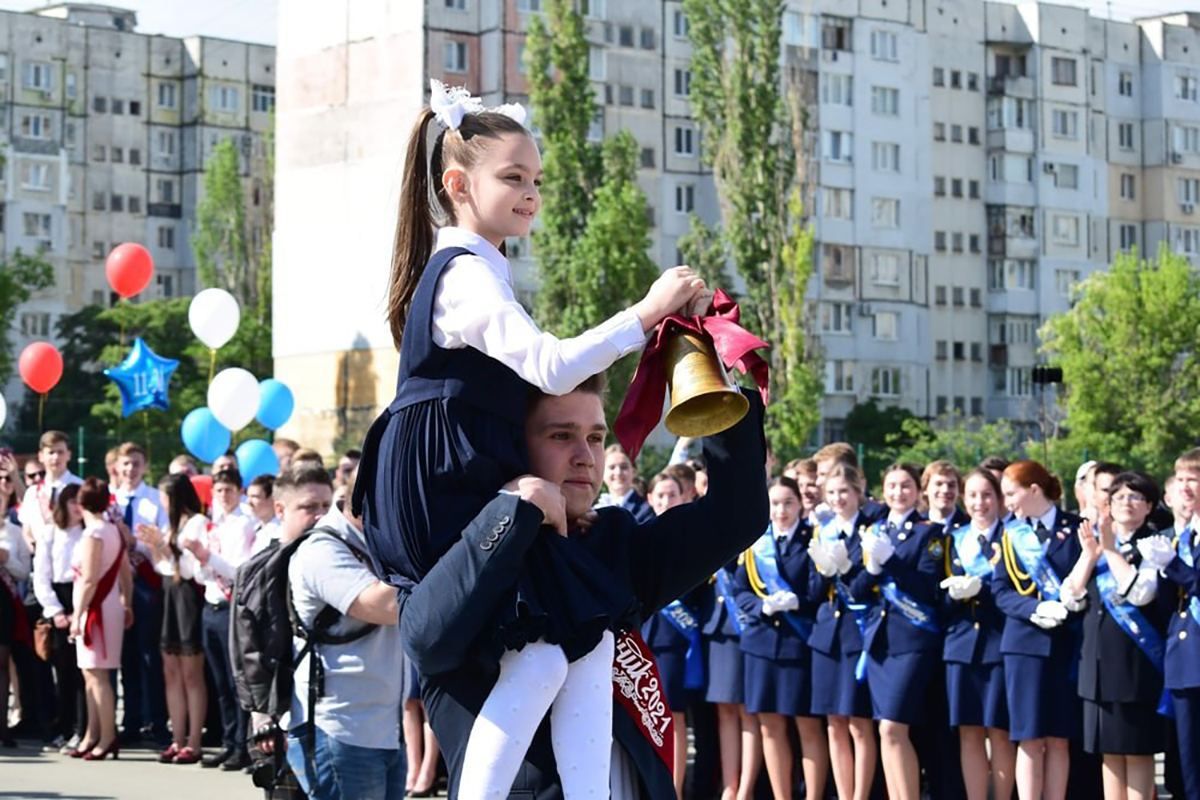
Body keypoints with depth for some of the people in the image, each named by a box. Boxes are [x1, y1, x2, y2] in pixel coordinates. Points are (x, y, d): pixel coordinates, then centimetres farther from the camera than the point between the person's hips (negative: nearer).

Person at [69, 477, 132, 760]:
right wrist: (127, 604, 21)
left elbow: (89, 580, -19)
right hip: (111, 606, 9)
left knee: (97, 674, -7)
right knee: (91, 674, 13)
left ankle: (108, 738, -8)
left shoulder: (93, 534, -15)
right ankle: (93, 736, 17)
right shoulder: (114, 530, 9)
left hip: (95, 608, -9)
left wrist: (77, 615, -18)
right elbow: (127, 573, 13)